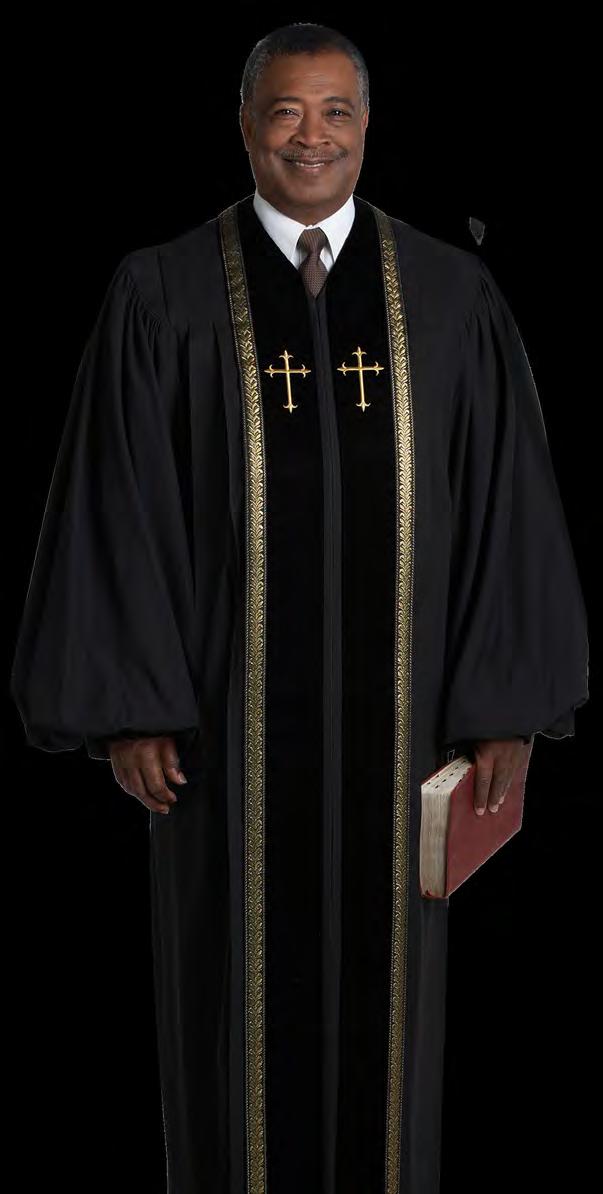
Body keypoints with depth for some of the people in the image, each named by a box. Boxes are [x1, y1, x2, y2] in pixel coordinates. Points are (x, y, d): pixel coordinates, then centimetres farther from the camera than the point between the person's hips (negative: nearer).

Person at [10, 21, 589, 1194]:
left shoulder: (453, 294, 1)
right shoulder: (161, 294, -4)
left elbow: (507, 501, 1)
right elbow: (115, 507, -5)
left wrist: (510, 701, -3)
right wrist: (127, 704, -9)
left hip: (394, 707, 2)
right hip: (233, 707, -1)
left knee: (382, 977, 12)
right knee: (243, 984, 9)